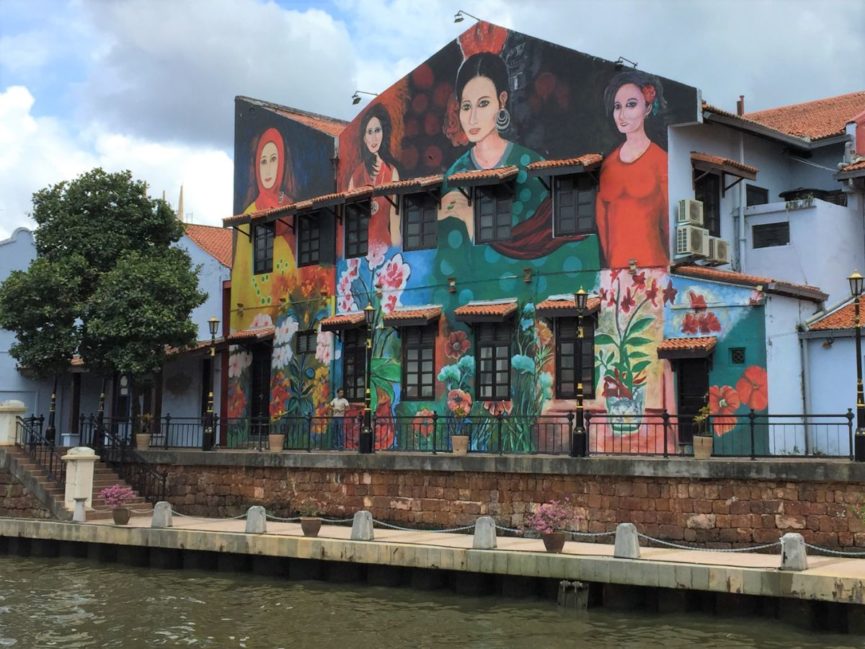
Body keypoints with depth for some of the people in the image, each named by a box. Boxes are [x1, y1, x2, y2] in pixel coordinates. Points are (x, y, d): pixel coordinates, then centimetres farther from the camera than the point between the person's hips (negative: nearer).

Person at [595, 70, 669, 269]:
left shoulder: (661, 161, -6)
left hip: (652, 262, -4)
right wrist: (609, 262, 6)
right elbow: (602, 219, 11)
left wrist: (667, 267, 6)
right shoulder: (607, 163, 8)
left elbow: (669, 221, 0)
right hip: (615, 264, 4)